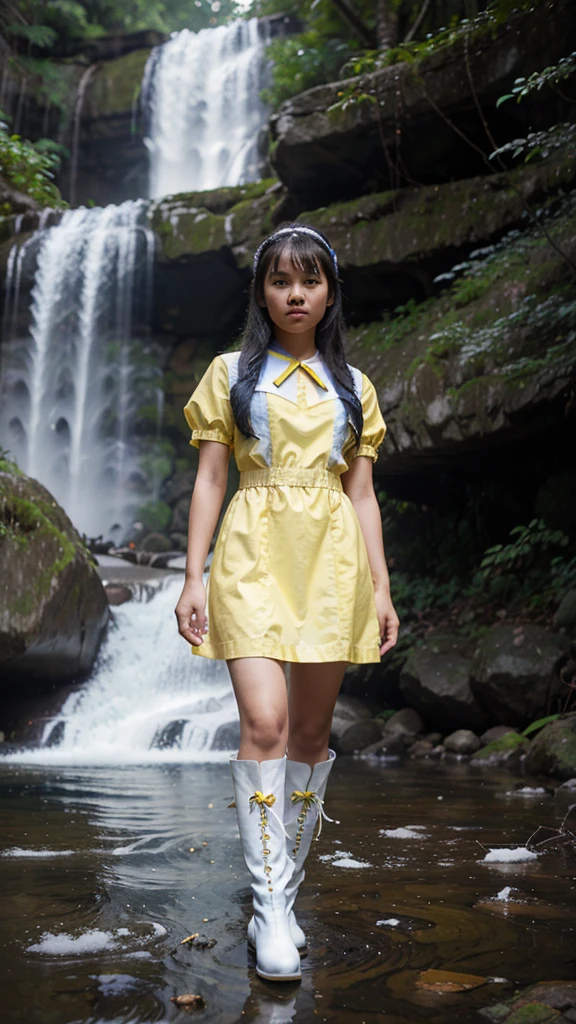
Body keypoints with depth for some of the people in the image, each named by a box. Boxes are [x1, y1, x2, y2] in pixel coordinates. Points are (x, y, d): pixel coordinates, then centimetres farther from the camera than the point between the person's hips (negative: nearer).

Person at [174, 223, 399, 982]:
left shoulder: (352, 386, 14)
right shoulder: (230, 374, 9)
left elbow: (361, 492, 11)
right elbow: (210, 479, 4)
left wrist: (382, 587, 5)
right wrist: (194, 576, -4)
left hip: (332, 557, 2)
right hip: (255, 554, -2)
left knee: (312, 730, 5)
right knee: (264, 725, -15)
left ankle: (286, 890, 21)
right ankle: (268, 907, -5)